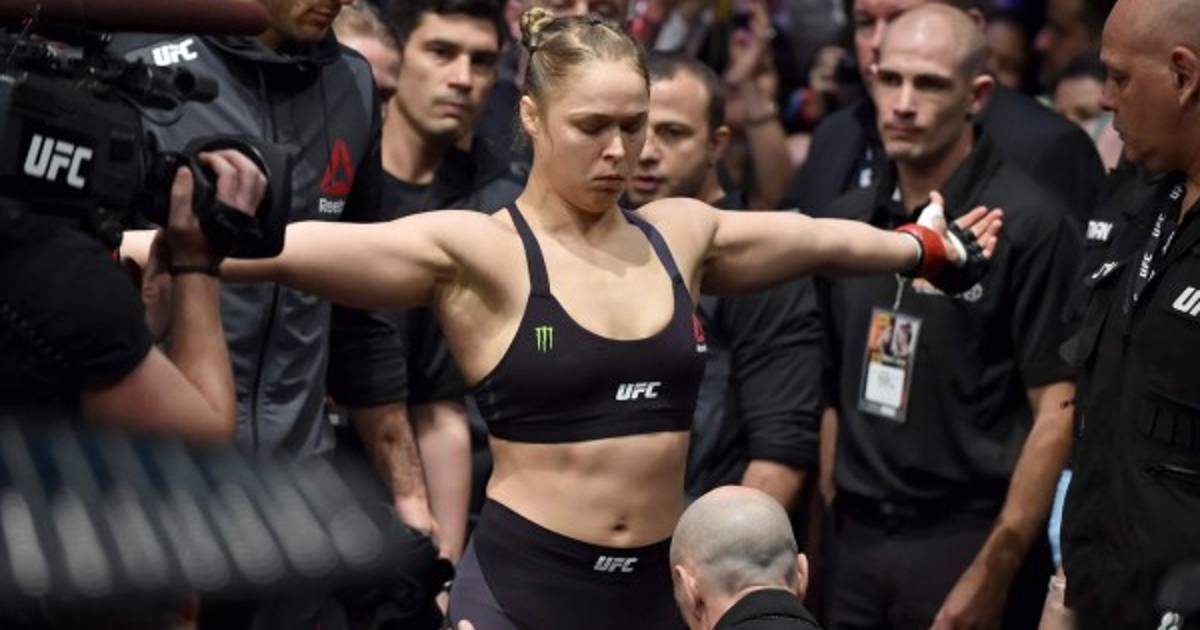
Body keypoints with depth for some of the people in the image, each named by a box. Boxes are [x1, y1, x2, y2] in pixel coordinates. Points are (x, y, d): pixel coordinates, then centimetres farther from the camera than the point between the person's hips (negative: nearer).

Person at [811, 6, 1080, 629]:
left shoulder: (1030, 224, -11)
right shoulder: (846, 220, 7)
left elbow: (1058, 410, -13)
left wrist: (993, 573, -16)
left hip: (966, 540, -5)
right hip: (854, 538, 5)